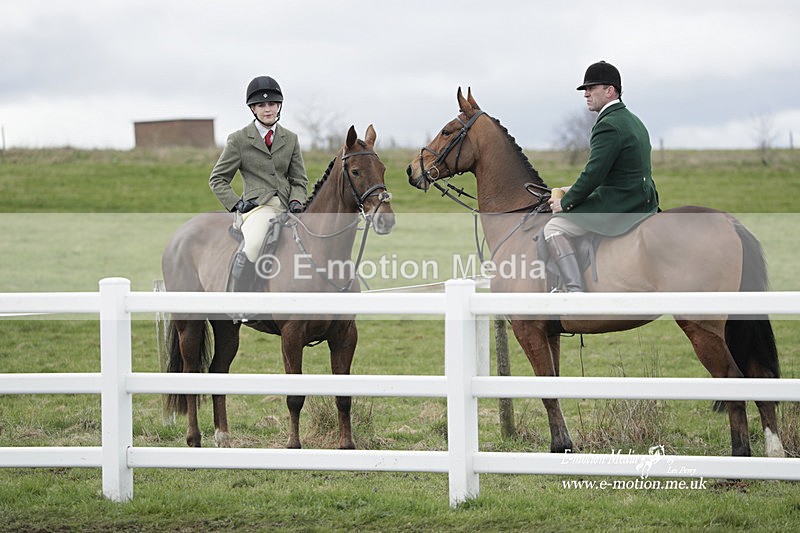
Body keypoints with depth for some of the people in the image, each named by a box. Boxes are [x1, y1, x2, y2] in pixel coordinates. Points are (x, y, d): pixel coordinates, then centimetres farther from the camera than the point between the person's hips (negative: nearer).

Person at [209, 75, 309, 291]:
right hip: (258, 206, -5)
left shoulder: (290, 139, 16)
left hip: (286, 208, 5)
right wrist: (236, 203, -7)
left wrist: (296, 202, -3)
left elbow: (299, 180, 18)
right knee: (253, 245, -36)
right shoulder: (238, 139, 6)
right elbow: (217, 179, 8)